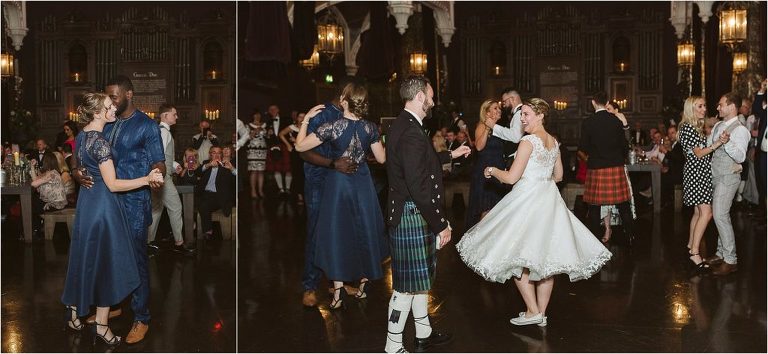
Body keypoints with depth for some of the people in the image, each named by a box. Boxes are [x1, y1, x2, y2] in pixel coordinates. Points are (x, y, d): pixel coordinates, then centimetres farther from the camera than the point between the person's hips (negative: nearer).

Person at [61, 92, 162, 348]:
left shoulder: (81, 137, 7)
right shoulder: (100, 142, -21)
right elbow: (112, 184, -22)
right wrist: (147, 179, -26)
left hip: (86, 201, 9)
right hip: (103, 204, -9)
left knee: (85, 259, 18)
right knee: (106, 263, 2)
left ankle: (74, 313, 29)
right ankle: (101, 325, 10)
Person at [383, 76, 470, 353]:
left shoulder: (402, 125, 10)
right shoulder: (412, 133, -23)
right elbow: (418, 187, -25)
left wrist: (450, 155, 35)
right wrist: (441, 225, -20)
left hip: (408, 213, 11)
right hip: (412, 215, -11)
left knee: (420, 277, 21)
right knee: (408, 283, -1)